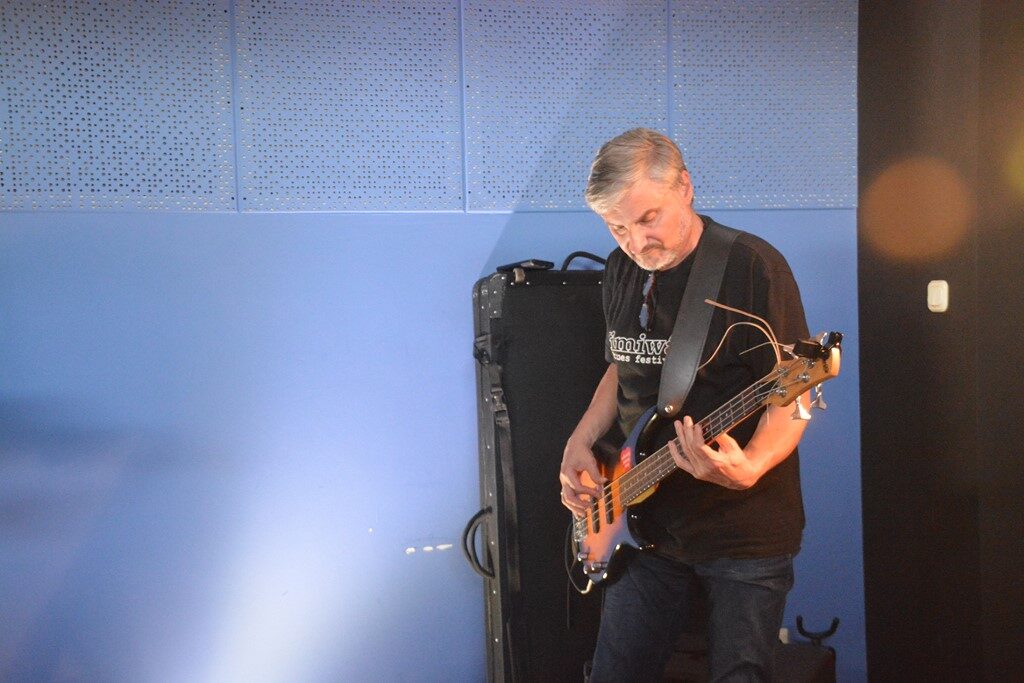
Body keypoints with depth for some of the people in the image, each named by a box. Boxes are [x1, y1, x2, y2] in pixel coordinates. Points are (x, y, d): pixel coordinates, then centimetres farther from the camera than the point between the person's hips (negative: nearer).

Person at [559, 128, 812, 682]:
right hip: (647, 525, 6)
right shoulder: (622, 272, 6)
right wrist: (581, 441, 4)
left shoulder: (754, 267, -15)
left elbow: (791, 397, -16)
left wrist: (750, 466, -35)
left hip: (744, 529, -6)